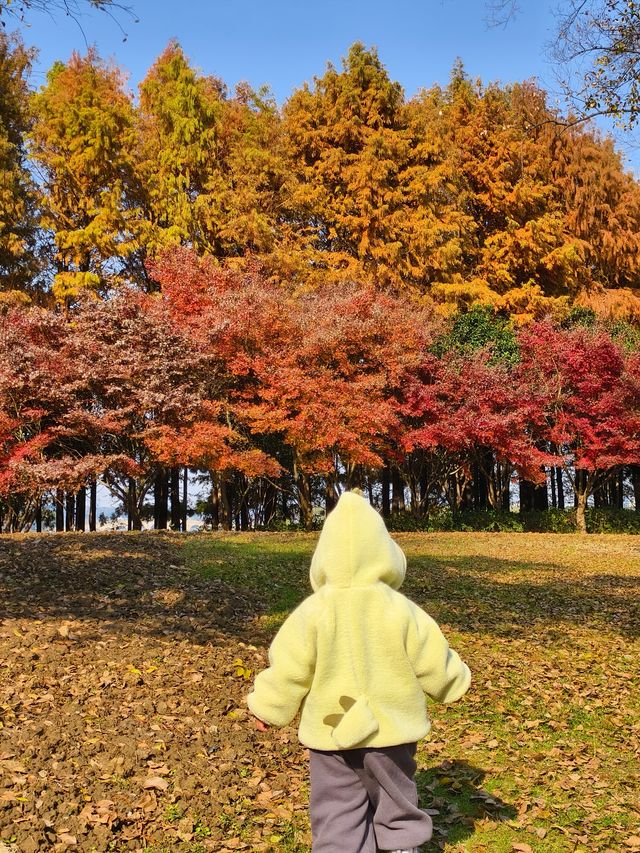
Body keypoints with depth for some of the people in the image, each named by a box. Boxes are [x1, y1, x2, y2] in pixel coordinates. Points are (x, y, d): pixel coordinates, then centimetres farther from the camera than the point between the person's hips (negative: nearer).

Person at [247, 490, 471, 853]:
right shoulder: (400, 609, -12)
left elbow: (288, 668, -8)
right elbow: (433, 660, -4)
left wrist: (267, 708, 8)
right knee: (397, 802, 20)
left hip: (331, 732, -1)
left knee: (337, 811, 11)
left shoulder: (312, 611, -14)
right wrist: (457, 680, 17)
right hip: (391, 729, 1)